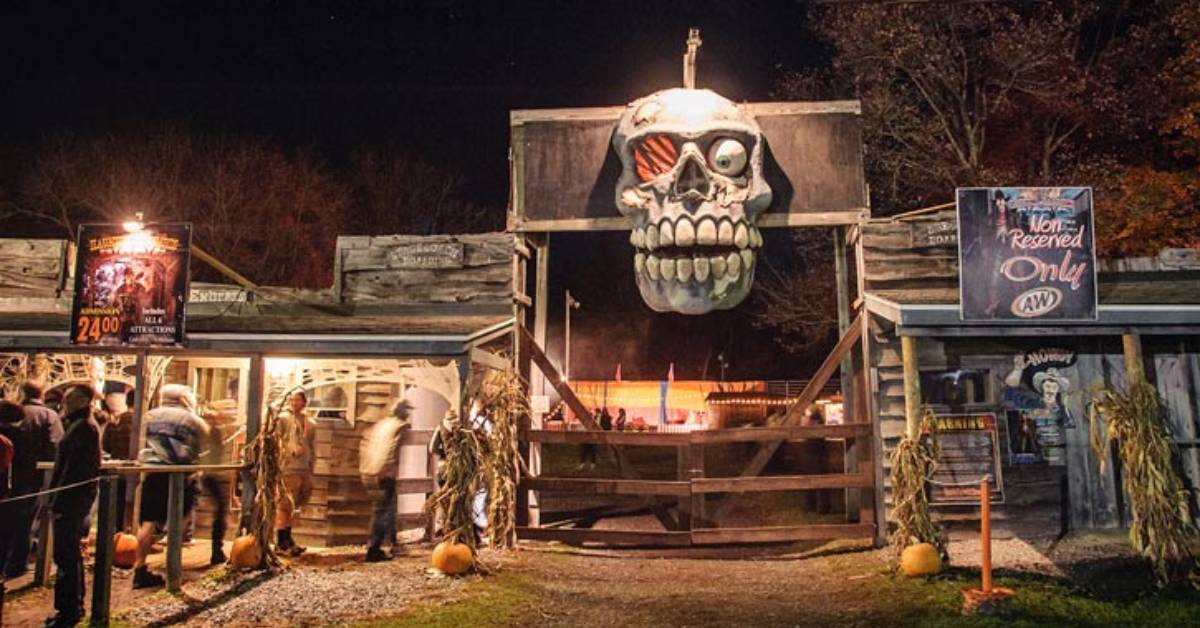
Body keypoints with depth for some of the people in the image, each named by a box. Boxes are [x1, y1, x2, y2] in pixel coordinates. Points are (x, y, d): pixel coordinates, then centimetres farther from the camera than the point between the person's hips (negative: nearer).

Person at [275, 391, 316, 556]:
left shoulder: (311, 423, 16)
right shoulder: (282, 418, 0)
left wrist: (312, 466, 14)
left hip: (305, 469, 6)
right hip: (288, 468, -6)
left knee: (293, 505, 12)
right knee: (285, 504, -6)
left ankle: (287, 538, 22)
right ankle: (281, 541, 0)